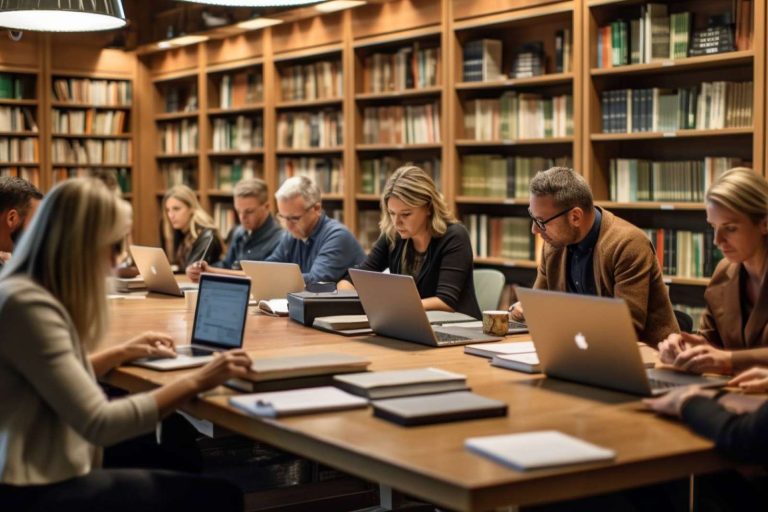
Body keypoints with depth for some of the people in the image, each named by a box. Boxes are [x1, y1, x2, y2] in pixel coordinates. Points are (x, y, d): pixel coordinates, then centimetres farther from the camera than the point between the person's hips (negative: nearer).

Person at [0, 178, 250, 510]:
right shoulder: (28, 305, -21)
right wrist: (195, 381, -18)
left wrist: (120, 353, 16)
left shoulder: (27, 291, 10)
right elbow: (100, 424, -24)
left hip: (42, 474, 10)